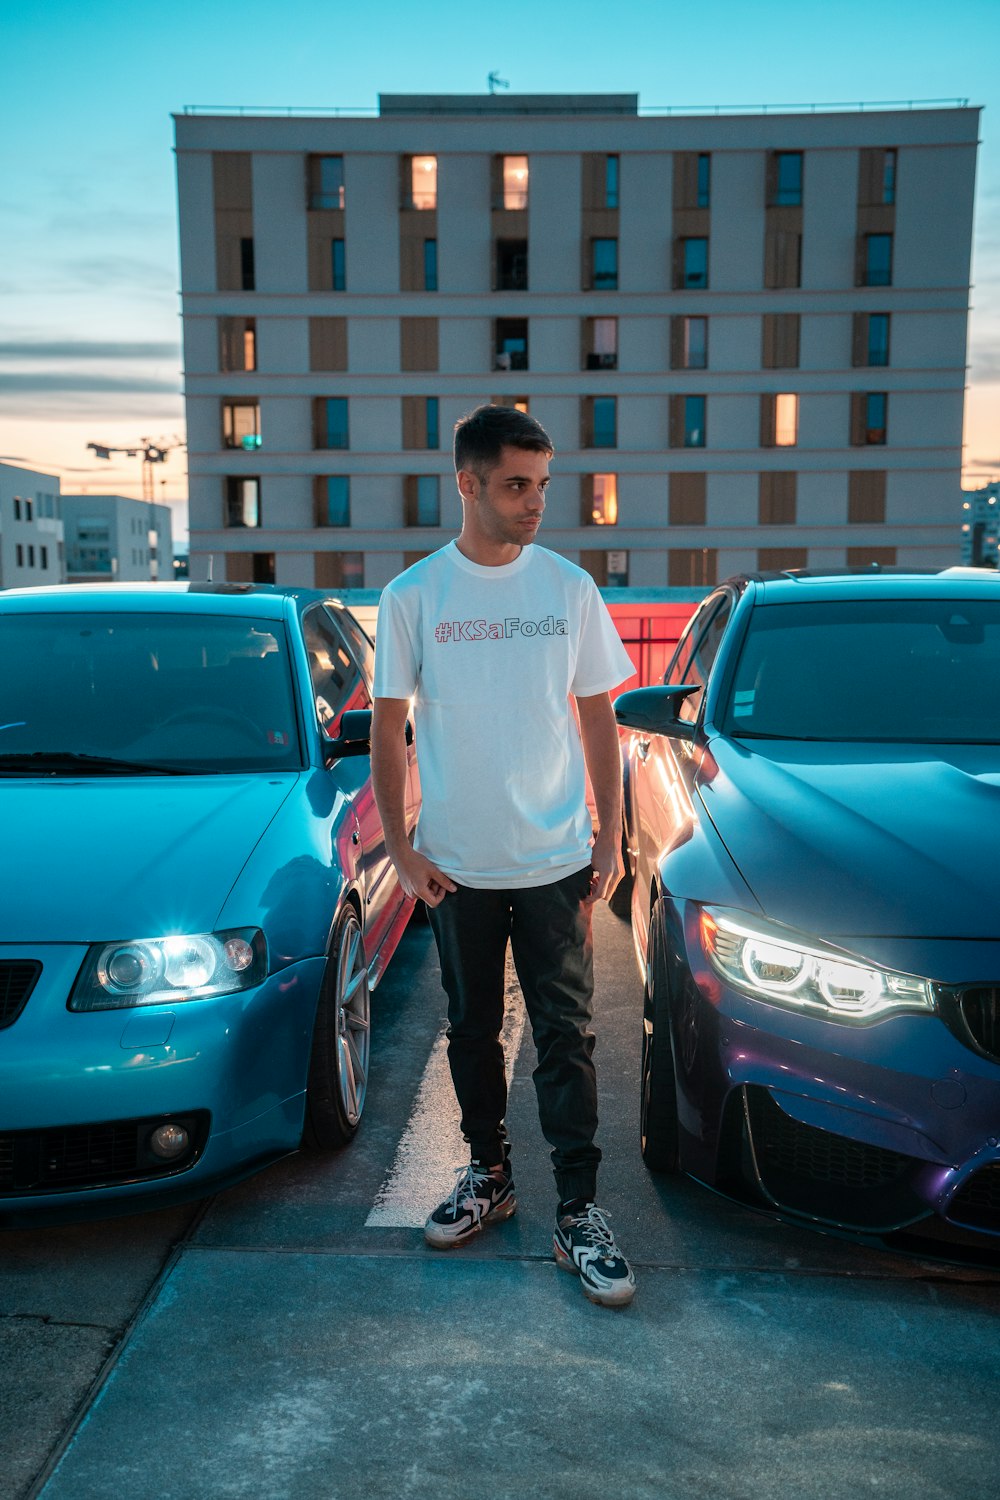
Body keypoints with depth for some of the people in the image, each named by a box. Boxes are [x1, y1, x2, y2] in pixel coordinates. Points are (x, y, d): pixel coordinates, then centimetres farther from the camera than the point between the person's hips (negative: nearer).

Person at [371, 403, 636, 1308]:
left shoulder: (569, 587, 0)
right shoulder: (414, 596, -3)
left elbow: (597, 717, 5)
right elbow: (388, 728, 2)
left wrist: (611, 834, -1)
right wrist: (400, 846, -3)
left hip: (557, 859, 0)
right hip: (456, 864, 1)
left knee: (566, 1036, 4)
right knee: (472, 1029, 15)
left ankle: (579, 1213, 15)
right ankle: (488, 1175, 35)